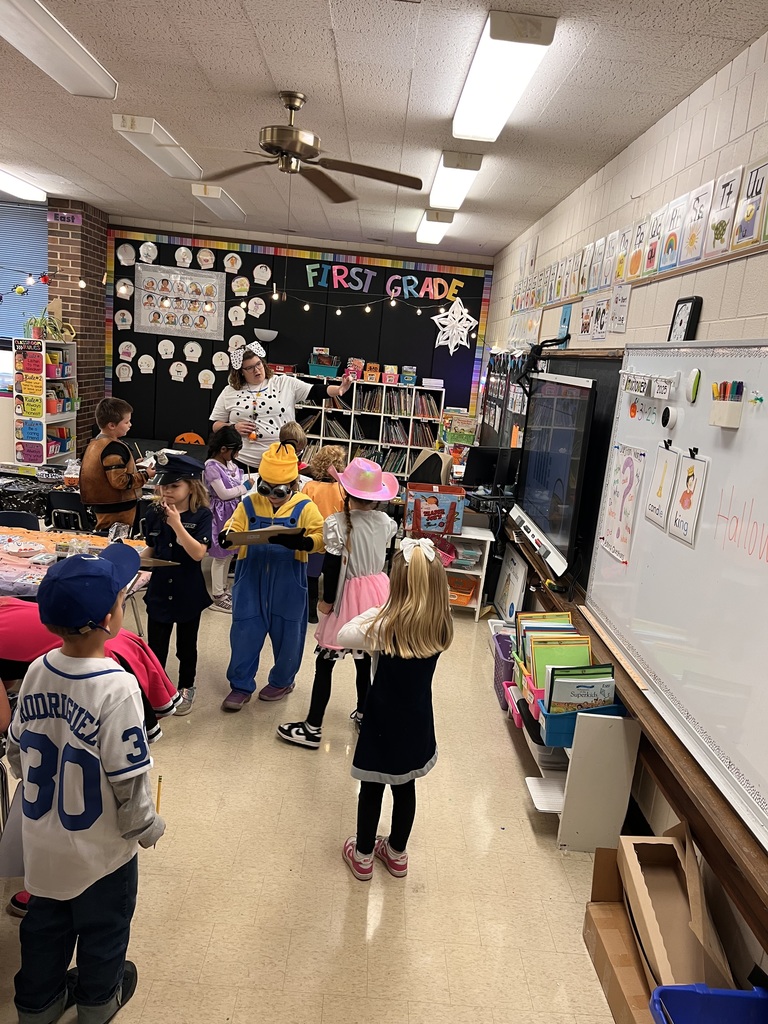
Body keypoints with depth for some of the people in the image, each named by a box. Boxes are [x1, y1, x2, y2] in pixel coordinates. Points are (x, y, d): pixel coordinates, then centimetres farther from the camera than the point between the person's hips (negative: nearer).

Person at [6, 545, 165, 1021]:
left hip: (41, 840, 5)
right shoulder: (116, 687, -32)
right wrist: (148, 827, -6)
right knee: (103, 929, 23)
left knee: (46, 924, 28)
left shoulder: (38, 671, -13)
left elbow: (18, 752, 0)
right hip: (101, 848, -5)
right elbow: (128, 781, -24)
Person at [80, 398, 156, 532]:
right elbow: (120, 481, -24)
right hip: (118, 509, -10)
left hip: (103, 506, 10)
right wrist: (145, 475, -14)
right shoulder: (114, 449, -21)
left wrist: (131, 466, 21)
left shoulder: (95, 443, 10)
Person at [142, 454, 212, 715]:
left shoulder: (201, 515, -13)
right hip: (160, 590, 2)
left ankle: (186, 689, 36)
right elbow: (151, 550, 10)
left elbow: (198, 553, -24)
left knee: (186, 645, 16)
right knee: (155, 647, 7)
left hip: (188, 593, -2)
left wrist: (177, 524, -28)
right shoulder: (154, 514, -2)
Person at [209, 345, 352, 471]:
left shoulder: (285, 383, 4)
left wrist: (339, 389, -21)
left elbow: (316, 392, -4)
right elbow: (215, 425, 9)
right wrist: (234, 428, -10)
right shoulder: (229, 392, 5)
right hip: (244, 462, 0)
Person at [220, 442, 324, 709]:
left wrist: (299, 542, -35)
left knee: (287, 635, 12)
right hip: (251, 582, 2)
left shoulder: (305, 508, -6)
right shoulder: (249, 504, 2)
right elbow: (233, 530, 3)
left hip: (288, 585, -1)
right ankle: (240, 686, 23)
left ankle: (282, 681, 34)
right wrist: (227, 537, -22)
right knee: (244, 634, 6)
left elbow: (321, 538, -14)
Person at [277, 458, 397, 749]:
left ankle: (312, 729, 11)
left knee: (324, 664, 4)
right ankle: (364, 714, 36)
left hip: (348, 597, -6)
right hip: (376, 593, 6)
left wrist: (327, 600, -3)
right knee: (366, 659, 20)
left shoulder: (338, 523, -16)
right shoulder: (385, 521, -1)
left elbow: (333, 566, -15)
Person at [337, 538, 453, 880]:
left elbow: (344, 635, -11)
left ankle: (363, 855, 37)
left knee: (371, 789, 18)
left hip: (384, 723, -4)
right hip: (417, 723, 4)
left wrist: (372, 613, -3)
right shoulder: (441, 627, -15)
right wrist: (384, 615, -3)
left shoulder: (385, 627, -27)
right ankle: (397, 853, 43)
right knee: (405, 788, 23)